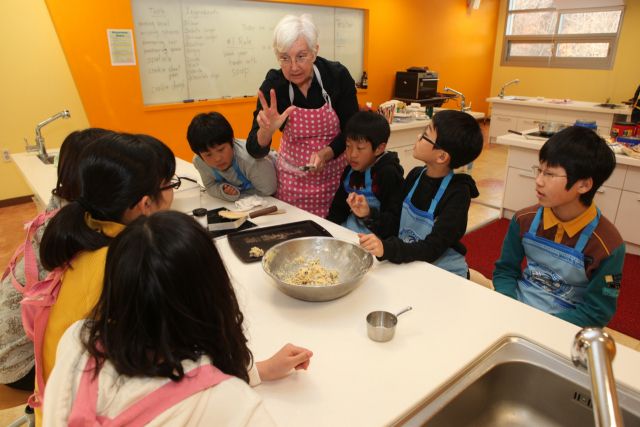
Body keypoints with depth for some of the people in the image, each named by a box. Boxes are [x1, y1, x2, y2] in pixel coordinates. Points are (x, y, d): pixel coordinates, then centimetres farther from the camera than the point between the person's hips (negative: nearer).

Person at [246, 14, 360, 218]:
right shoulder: (273, 85, -13)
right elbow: (255, 151, -14)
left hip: (334, 174, 0)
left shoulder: (338, 76, -14)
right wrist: (266, 131, -35)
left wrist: (325, 154, -23)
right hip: (293, 179, 1)